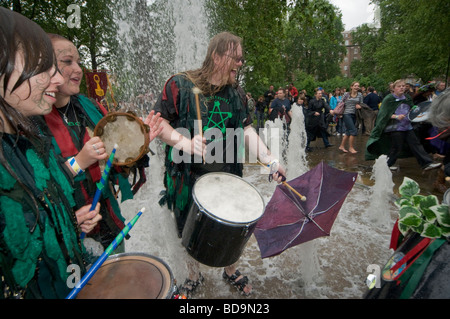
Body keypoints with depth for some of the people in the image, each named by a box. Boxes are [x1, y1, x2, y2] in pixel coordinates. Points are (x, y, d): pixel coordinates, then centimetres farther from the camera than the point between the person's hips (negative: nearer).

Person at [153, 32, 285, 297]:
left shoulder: (236, 92, 5)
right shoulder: (180, 85, -9)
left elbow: (247, 129, 2)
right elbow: (159, 123, -9)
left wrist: (269, 159, -11)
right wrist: (185, 143, -26)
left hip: (227, 177, 4)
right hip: (188, 177, -3)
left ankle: (231, 272, 48)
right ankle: (193, 277, 46)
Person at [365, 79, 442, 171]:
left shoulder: (407, 98, 12)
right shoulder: (389, 99, -7)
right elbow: (384, 114, -11)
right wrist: (396, 116, -23)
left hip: (407, 126, 7)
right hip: (395, 128, -7)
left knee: (415, 145, 6)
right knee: (396, 147, -1)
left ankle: (426, 163, 9)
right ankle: (387, 164, 14)